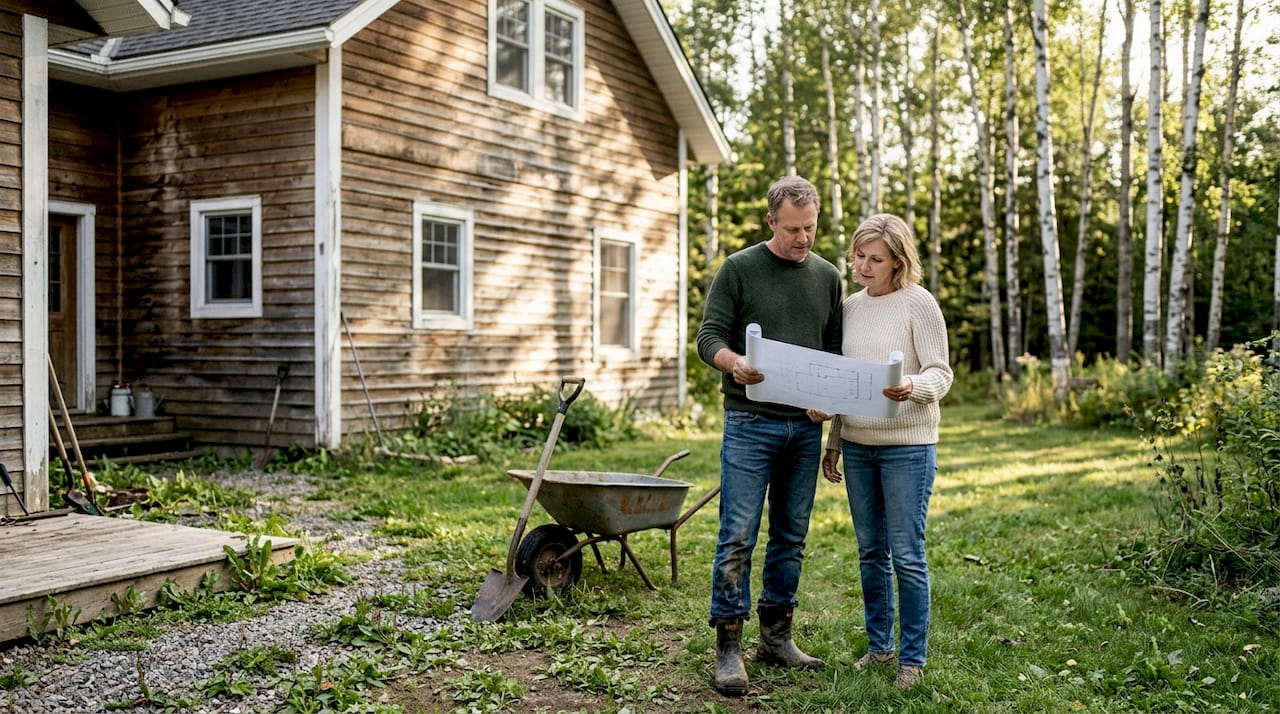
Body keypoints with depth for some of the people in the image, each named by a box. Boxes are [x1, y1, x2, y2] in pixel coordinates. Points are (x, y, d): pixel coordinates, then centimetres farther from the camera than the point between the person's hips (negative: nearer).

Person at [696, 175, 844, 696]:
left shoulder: (828, 277, 12)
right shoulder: (739, 269, -1)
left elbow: (835, 351, 16)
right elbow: (709, 338, -6)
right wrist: (734, 364, -27)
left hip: (806, 426, 5)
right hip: (750, 423, -4)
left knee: (791, 537, 10)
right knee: (738, 536, -5)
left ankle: (776, 636, 22)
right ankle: (728, 647, 2)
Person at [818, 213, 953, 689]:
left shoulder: (918, 303, -7)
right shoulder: (851, 305, 9)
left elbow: (941, 375, -8)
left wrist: (911, 387, -30)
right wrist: (833, 443, 14)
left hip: (907, 446, -5)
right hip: (857, 445, 6)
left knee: (907, 555, -1)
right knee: (870, 552, 12)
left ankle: (913, 658, 11)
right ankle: (879, 646, 26)